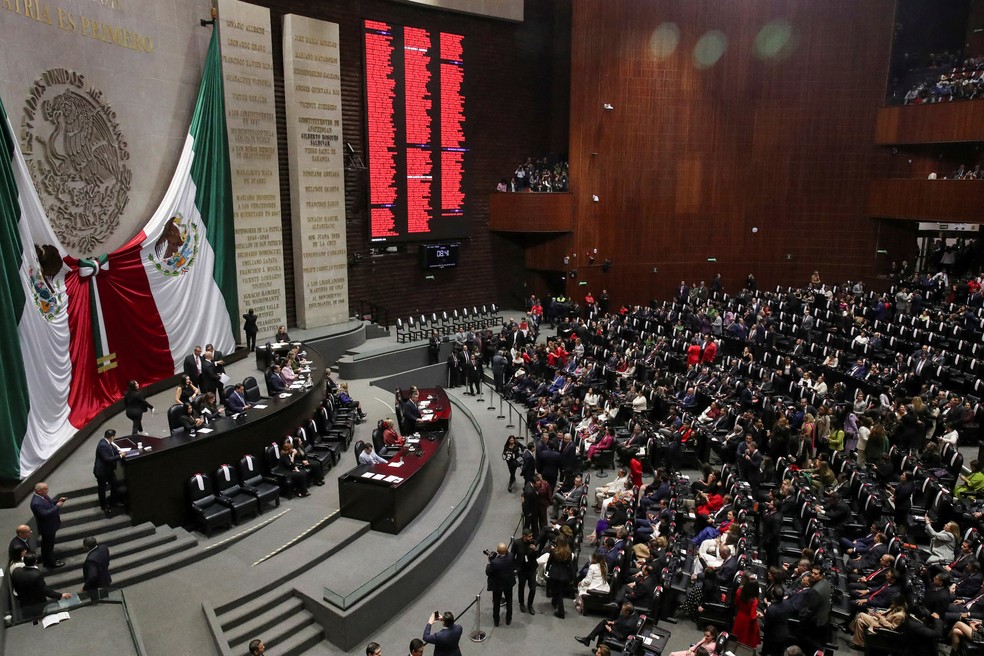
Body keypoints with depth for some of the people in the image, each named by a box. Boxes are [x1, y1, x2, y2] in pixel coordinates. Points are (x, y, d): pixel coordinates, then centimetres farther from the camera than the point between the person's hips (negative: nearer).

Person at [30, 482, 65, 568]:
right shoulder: (36, 503, -34)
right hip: (47, 527, -9)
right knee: (49, 544, 10)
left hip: (49, 525, 9)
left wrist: (58, 501, -8)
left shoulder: (42, 496, -6)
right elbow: (45, 514, -35)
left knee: (46, 543, 27)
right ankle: (51, 563, 27)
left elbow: (49, 505, 8)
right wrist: (57, 506, -32)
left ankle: (45, 558, 47)